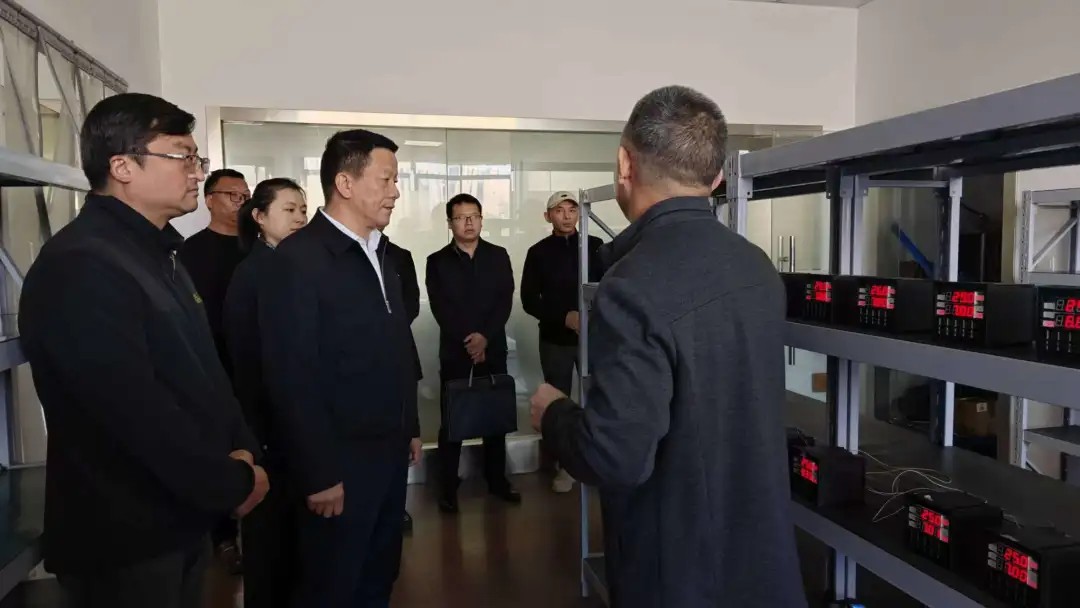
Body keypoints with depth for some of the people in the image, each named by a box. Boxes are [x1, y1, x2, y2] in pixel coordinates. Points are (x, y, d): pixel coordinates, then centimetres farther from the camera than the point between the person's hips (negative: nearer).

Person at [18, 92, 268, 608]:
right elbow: (136, 413, -28)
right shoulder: (79, 266, -22)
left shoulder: (158, 254, 11)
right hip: (123, 538, -9)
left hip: (183, 517, 9)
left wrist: (241, 447, -2)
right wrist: (232, 484, -16)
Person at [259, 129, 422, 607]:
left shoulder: (379, 255, 10)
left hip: (388, 451, 7)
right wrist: (319, 473, -18)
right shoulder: (297, 258, -16)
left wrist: (410, 427, 14)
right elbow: (292, 377, -18)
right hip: (341, 461, -7)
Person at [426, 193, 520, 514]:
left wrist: (485, 337, -14)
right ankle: (448, 487, 11)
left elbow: (505, 301, -2)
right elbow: (441, 310, -5)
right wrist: (467, 340, -15)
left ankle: (497, 479, 21)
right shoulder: (437, 261, 2)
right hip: (454, 350, -1)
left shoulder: (498, 256, 6)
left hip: (493, 348, 2)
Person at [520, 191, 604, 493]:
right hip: (555, 340, 1)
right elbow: (529, 300, -2)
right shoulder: (538, 252, 2)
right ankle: (564, 466, 21)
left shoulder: (596, 247, 1)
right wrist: (565, 317, -16)